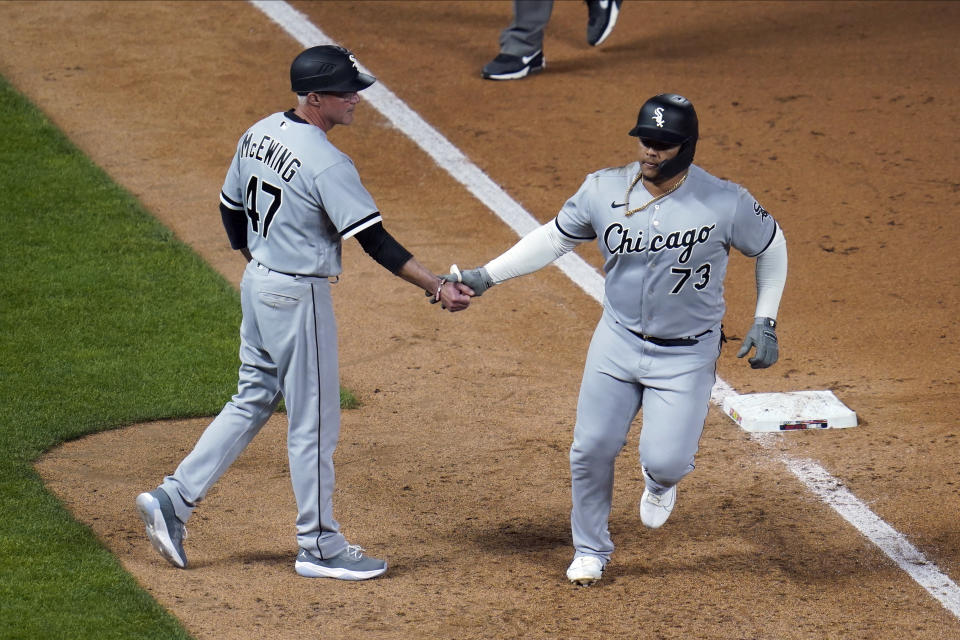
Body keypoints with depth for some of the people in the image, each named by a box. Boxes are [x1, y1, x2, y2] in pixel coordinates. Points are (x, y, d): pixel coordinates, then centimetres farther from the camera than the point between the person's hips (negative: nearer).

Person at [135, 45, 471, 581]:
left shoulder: (259, 135, 3)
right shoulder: (326, 164, -23)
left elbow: (231, 210, 13)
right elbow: (375, 241, -24)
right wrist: (437, 288, -23)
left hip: (257, 284, 9)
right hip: (298, 296, -8)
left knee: (253, 401, 20)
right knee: (314, 422, 3)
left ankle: (174, 499, 15)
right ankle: (320, 547, 12)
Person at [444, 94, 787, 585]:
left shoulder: (725, 204, -18)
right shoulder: (604, 190, -11)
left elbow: (771, 246, 0)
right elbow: (554, 238, 3)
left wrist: (765, 322, -3)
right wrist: (485, 277, -3)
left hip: (686, 355, -3)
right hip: (617, 339, 3)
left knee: (663, 461, -13)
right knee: (591, 449, 4)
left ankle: (659, 482, 28)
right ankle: (590, 550, 29)